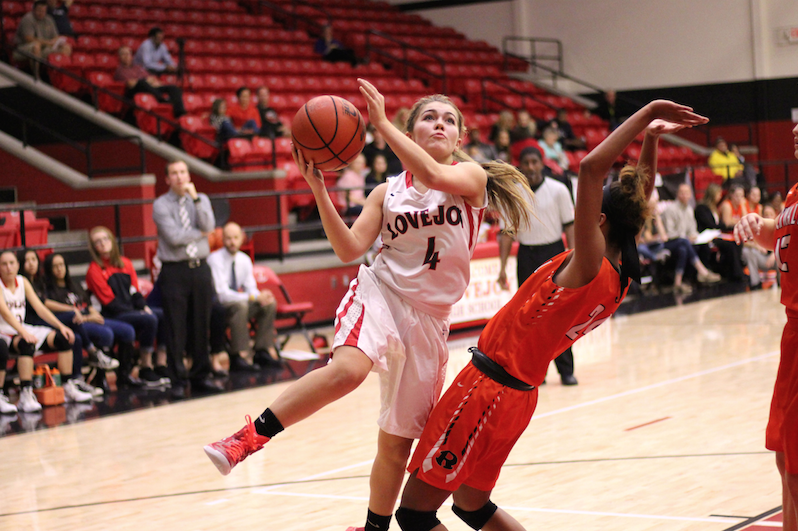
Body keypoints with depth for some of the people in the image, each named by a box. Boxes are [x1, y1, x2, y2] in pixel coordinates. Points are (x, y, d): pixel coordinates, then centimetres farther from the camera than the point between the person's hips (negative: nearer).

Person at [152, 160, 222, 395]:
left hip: (200, 268, 4)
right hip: (174, 271, -4)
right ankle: (176, 379, 3)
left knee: (201, 326, 7)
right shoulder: (161, 205, -1)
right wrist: (200, 232, -3)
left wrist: (195, 198, -11)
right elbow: (174, 236, -14)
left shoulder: (201, 200, 11)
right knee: (177, 329, -3)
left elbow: (209, 226, -8)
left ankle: (201, 376, 14)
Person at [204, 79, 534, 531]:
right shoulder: (388, 192, 7)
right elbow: (350, 250, -2)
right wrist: (319, 188, -12)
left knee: (397, 442, 7)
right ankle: (249, 437, -31)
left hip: (428, 317, 1)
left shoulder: (472, 176, 1)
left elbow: (433, 176, -22)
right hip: (379, 294, -1)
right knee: (348, 368, -35)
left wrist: (381, 122, -23)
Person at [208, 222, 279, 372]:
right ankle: (240, 356, -36)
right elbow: (223, 294, -25)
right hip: (217, 307, -7)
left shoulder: (244, 260, 3)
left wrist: (261, 296, -21)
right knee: (240, 305, -37)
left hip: (238, 303, 7)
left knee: (270, 304, -13)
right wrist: (255, 297, -32)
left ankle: (262, 352, -11)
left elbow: (251, 288, 6)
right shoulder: (215, 259, -18)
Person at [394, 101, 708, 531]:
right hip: (517, 394, 9)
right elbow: (637, 200, 16)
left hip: (490, 384, -9)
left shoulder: (590, 266, -22)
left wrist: (647, 115, -25)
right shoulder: (621, 272, 1)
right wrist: (651, 137, 8)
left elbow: (592, 167, -31)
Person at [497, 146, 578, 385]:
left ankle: (566, 369, 5)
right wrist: (502, 267, 0)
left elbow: (570, 225, 0)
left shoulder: (558, 190, -2)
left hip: (554, 252, -2)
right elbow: (507, 231, 6)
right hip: (526, 255, 2)